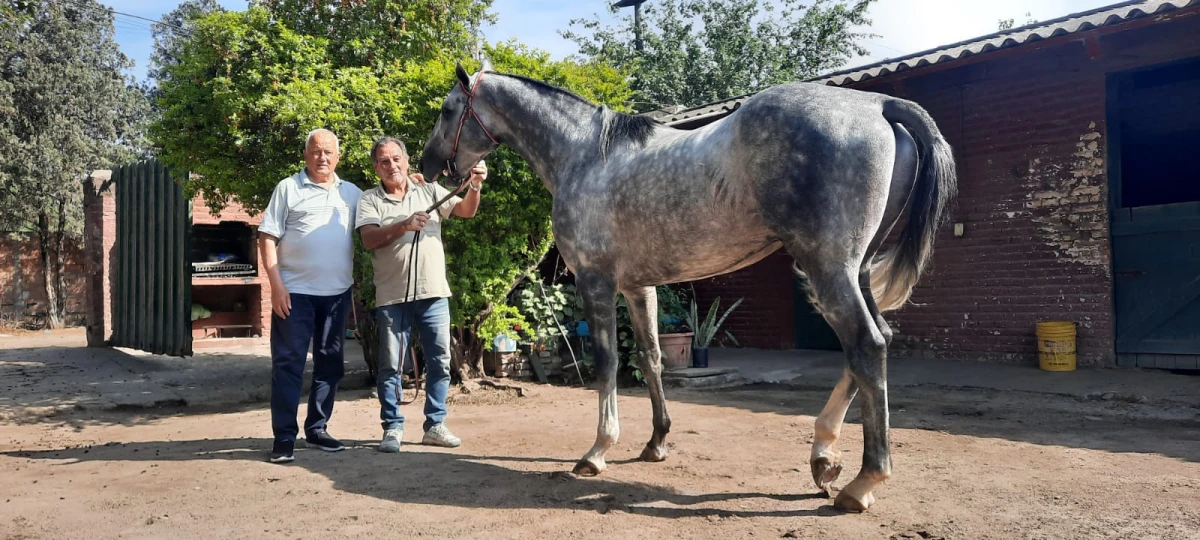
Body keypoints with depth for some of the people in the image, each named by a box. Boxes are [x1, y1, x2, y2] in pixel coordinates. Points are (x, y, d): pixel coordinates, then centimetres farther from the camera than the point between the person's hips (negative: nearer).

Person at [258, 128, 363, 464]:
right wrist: (276, 284, -11)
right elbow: (267, 238, -2)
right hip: (295, 291, -4)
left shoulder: (353, 193, 12)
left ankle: (317, 429, 22)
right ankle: (284, 437, 5)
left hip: (338, 293, 4)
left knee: (330, 363, 10)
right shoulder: (288, 188, 1)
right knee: (288, 363, -1)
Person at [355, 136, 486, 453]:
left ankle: (435, 425, 17)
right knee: (391, 366, 4)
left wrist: (474, 186, -18)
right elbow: (369, 239, -11)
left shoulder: (429, 190, 9)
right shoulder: (369, 200, 3)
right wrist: (403, 226, -25)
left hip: (434, 292, 2)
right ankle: (393, 428, 15)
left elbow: (466, 211, 1)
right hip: (392, 296, -2)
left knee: (440, 361, 6)